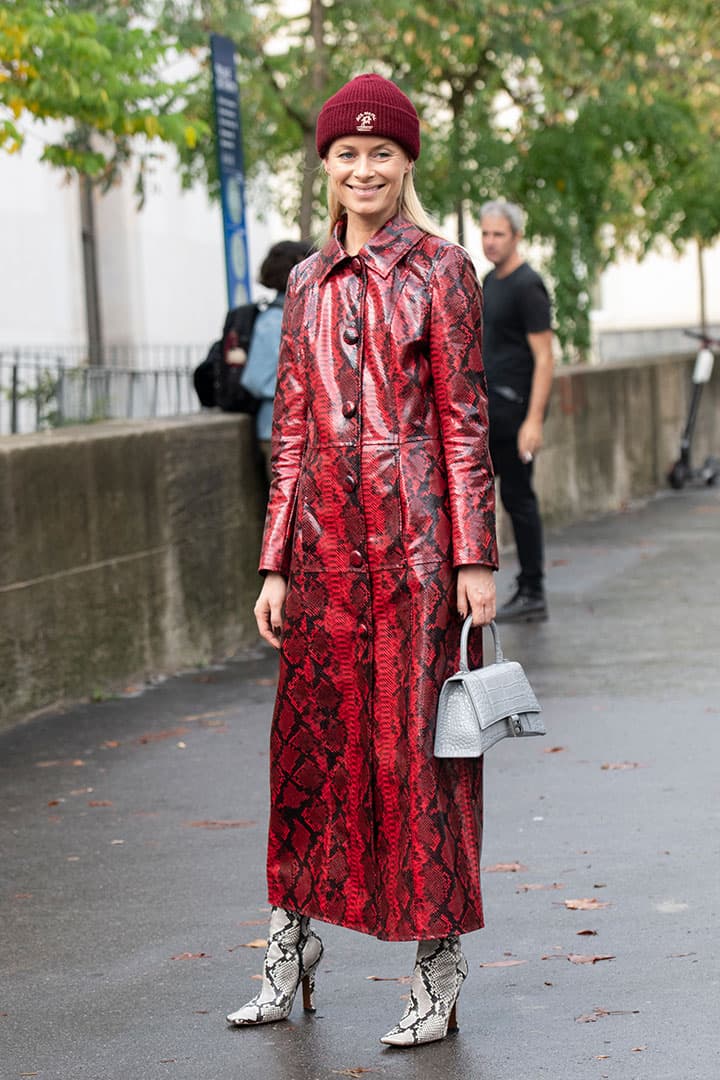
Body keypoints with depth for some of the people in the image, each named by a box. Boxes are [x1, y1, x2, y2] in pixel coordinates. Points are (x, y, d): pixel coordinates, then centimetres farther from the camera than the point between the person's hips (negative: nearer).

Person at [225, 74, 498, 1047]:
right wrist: (275, 563, 8)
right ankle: (292, 940, 22)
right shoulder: (309, 284, 12)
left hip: (412, 531, -4)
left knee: (417, 738, 0)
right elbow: (290, 430, 12)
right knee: (310, 735, 9)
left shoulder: (440, 271, -1)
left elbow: (464, 421, -3)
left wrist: (474, 558, -8)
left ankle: (440, 965, 11)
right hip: (326, 535, 4)